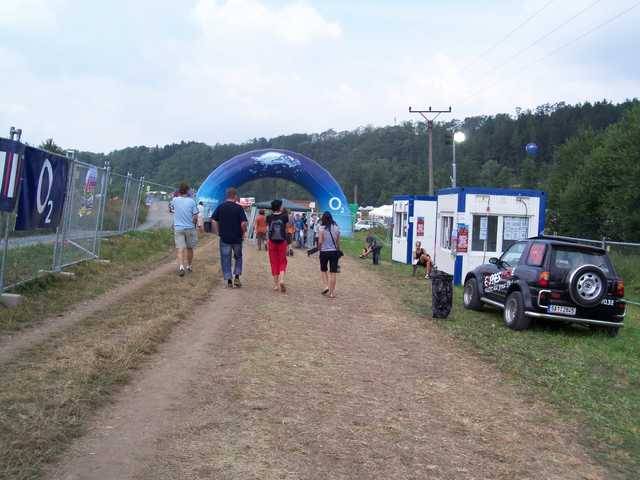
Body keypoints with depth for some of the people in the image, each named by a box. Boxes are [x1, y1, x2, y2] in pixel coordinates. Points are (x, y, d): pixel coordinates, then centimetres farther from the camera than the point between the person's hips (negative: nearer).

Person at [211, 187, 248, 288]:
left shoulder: (220, 207, 1)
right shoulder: (239, 208, -7)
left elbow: (214, 221, -1)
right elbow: (243, 223, -13)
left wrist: (219, 232, 8)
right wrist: (243, 233, 3)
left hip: (224, 238, 1)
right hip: (237, 238, -1)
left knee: (225, 259, 8)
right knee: (238, 257, 18)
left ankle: (229, 281, 6)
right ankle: (236, 277, 8)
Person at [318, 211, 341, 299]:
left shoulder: (322, 228, -9)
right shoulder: (336, 228, 1)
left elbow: (320, 241, -11)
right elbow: (338, 242, 5)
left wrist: (319, 247, 8)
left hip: (324, 251, -2)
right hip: (334, 252, 2)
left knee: (323, 270, 18)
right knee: (333, 272, 6)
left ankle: (326, 286, 1)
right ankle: (332, 292, 8)